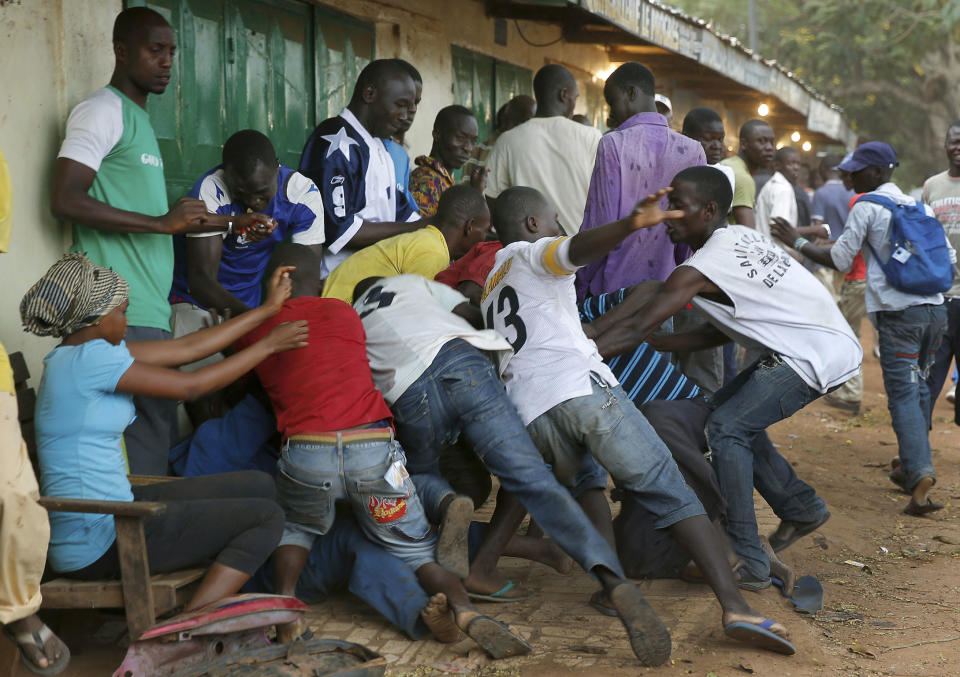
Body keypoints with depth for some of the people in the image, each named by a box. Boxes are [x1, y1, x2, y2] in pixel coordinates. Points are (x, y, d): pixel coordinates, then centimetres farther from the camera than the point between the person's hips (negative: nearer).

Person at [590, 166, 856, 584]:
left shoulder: (699, 270, -16)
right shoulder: (740, 237, 10)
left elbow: (635, 328, -16)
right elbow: (733, 328, 14)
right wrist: (667, 343, 11)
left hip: (819, 354, -10)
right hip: (826, 344, 10)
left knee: (727, 428, -12)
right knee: (729, 408, 17)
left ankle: (747, 560, -12)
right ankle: (800, 508, 27)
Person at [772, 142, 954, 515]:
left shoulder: (866, 208, -3)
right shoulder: (919, 206, 15)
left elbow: (839, 259, -1)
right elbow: (947, 257, 18)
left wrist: (797, 241, 9)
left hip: (898, 313, -6)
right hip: (935, 309, 6)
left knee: (903, 395, -7)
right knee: (918, 389, 17)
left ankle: (921, 474, -22)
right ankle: (910, 466, 23)